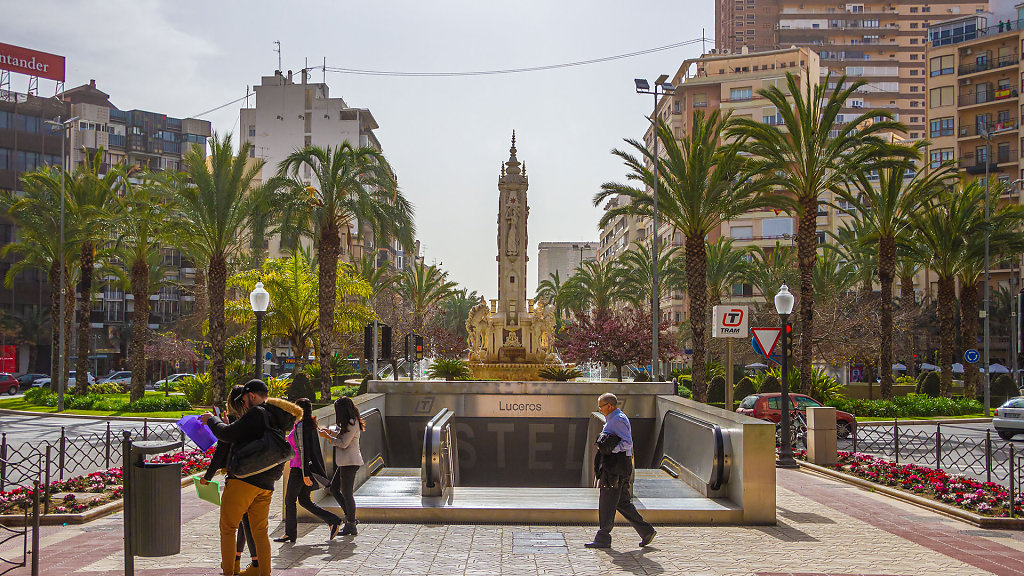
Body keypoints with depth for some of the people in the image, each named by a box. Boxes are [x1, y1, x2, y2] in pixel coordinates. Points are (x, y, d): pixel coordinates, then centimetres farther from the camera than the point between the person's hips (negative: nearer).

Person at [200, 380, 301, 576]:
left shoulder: (257, 413, -9)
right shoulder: (279, 421, 16)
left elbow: (228, 434, -11)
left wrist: (212, 420, 6)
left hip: (243, 480, -8)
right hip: (266, 485, 8)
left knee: (227, 528, 5)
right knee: (260, 532, 14)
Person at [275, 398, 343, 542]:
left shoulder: (300, 426, -16)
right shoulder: (311, 425, 12)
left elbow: (303, 451, -20)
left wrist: (305, 474, -21)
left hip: (299, 469, -9)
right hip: (309, 468, 9)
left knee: (289, 500, 5)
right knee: (304, 500, 13)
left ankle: (290, 534, 13)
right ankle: (333, 521, 6)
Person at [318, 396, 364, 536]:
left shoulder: (352, 424, -17)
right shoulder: (349, 423, 14)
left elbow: (343, 443, -19)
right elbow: (342, 435, 24)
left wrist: (327, 436, -10)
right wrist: (330, 432, 11)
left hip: (350, 462, -11)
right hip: (345, 462, 11)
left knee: (347, 493, -4)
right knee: (334, 488, 15)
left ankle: (351, 526, 3)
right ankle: (350, 517, 17)